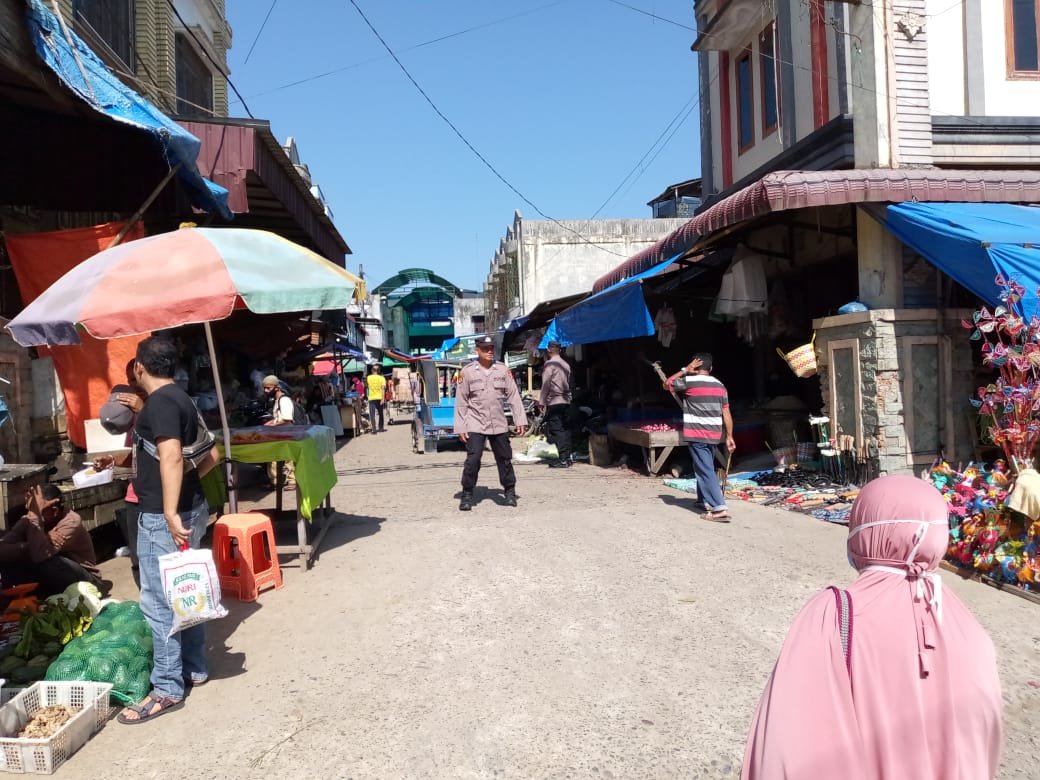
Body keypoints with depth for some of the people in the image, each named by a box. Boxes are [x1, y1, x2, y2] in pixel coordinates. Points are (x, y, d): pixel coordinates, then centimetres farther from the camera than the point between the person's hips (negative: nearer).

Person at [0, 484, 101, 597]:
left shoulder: (71, 522, -25)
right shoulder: (28, 520, -9)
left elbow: (40, 555, -38)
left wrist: (35, 513, -37)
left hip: (85, 582, -5)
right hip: (49, 580, 5)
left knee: (46, 561, -32)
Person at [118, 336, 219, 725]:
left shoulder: (159, 403, -16)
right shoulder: (182, 399, 12)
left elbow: (171, 457, -28)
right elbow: (212, 453, 17)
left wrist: (170, 514, -30)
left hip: (162, 517, -10)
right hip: (191, 508, 10)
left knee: (159, 602, -2)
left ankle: (167, 689, 6)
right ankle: (194, 668, 29)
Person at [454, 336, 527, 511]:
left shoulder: (503, 370, 4)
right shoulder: (467, 372, -2)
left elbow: (513, 396, 5)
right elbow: (461, 401, -1)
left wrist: (520, 420, 0)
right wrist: (460, 427, -4)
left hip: (499, 424, 3)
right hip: (475, 425, -2)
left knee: (504, 458, 10)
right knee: (473, 460, -10)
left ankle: (509, 491, 25)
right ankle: (467, 495, 3)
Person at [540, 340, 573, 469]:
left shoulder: (549, 364, -9)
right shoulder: (565, 364, 13)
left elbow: (546, 384, -11)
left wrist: (542, 401, -6)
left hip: (554, 402, -7)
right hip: (565, 401, 7)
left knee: (557, 430, -7)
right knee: (564, 429, 11)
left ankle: (563, 460, -11)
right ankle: (567, 458, 14)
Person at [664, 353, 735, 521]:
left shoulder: (689, 381, -8)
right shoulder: (719, 385, 7)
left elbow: (667, 384, 8)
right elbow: (726, 414, 5)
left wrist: (685, 370, 4)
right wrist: (729, 437, 9)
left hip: (696, 434, -6)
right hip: (714, 435, 6)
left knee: (706, 471, -7)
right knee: (703, 467, 22)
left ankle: (719, 508, -14)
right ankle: (704, 501, 31)